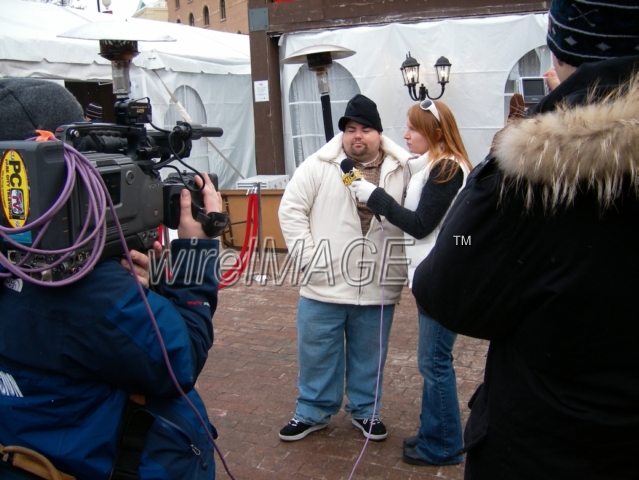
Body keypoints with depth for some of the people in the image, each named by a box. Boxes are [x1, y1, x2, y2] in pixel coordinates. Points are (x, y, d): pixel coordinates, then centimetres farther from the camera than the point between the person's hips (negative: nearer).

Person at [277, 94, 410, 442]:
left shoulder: (402, 170, 1)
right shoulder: (319, 166, -4)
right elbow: (291, 210, -3)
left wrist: (404, 266, 0)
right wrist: (308, 255, -9)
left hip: (378, 289, 1)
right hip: (324, 285, -1)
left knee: (369, 356, 16)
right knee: (317, 353, 11)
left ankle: (365, 410, 36)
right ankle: (312, 412, 30)